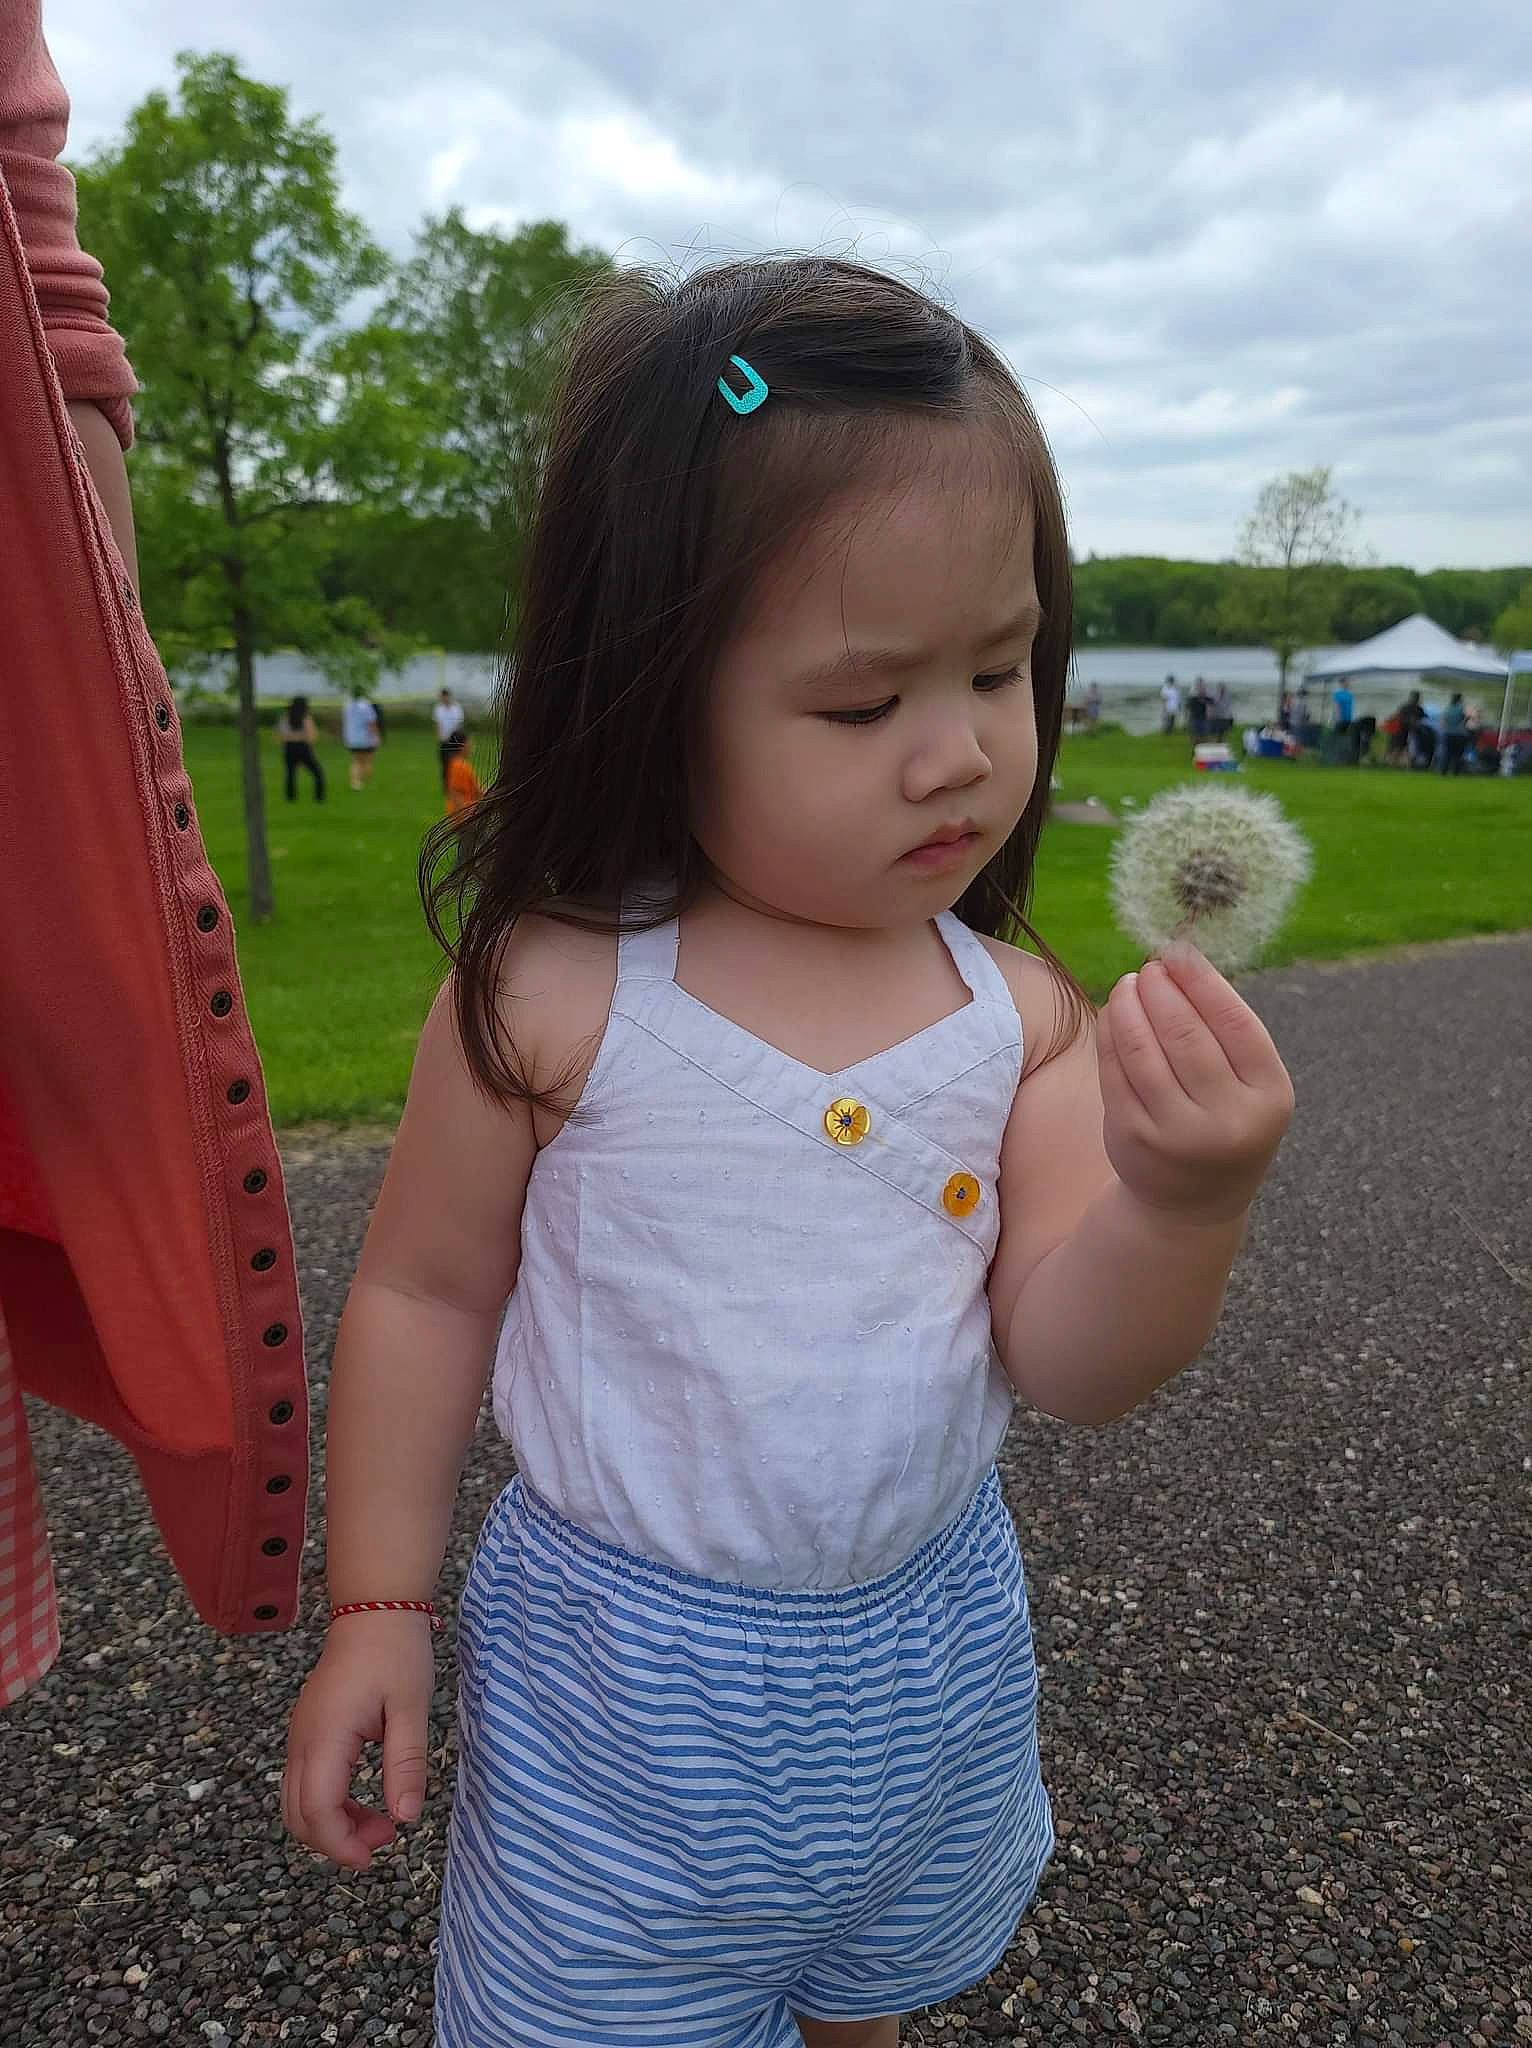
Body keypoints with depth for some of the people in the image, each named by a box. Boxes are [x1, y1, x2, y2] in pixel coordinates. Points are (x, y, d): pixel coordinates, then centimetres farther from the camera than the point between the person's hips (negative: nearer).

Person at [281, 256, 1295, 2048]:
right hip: (622, 1680, -3)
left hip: (931, 1668, 4)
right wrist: (379, 1604, -4)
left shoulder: (1019, 1020, -13)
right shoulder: (552, 996, -20)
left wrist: (1183, 1200, -32)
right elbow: (425, 1293, -8)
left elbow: (1065, 1364, -13)